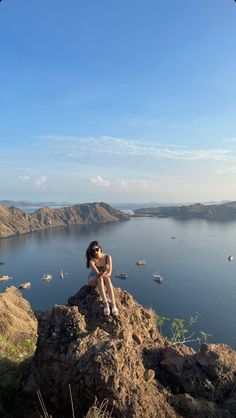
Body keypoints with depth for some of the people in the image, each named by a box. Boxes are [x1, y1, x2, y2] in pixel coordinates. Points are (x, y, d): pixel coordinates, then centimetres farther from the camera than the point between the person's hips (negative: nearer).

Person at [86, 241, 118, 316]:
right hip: (92, 280, -1)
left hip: (103, 280, 1)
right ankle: (105, 304, -39)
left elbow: (109, 273, -21)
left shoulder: (108, 257, -19)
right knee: (100, 279, -34)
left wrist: (101, 275, -30)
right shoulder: (91, 260, -24)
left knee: (107, 279, -33)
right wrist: (104, 271, -48)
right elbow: (98, 274, -32)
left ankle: (113, 304, -41)